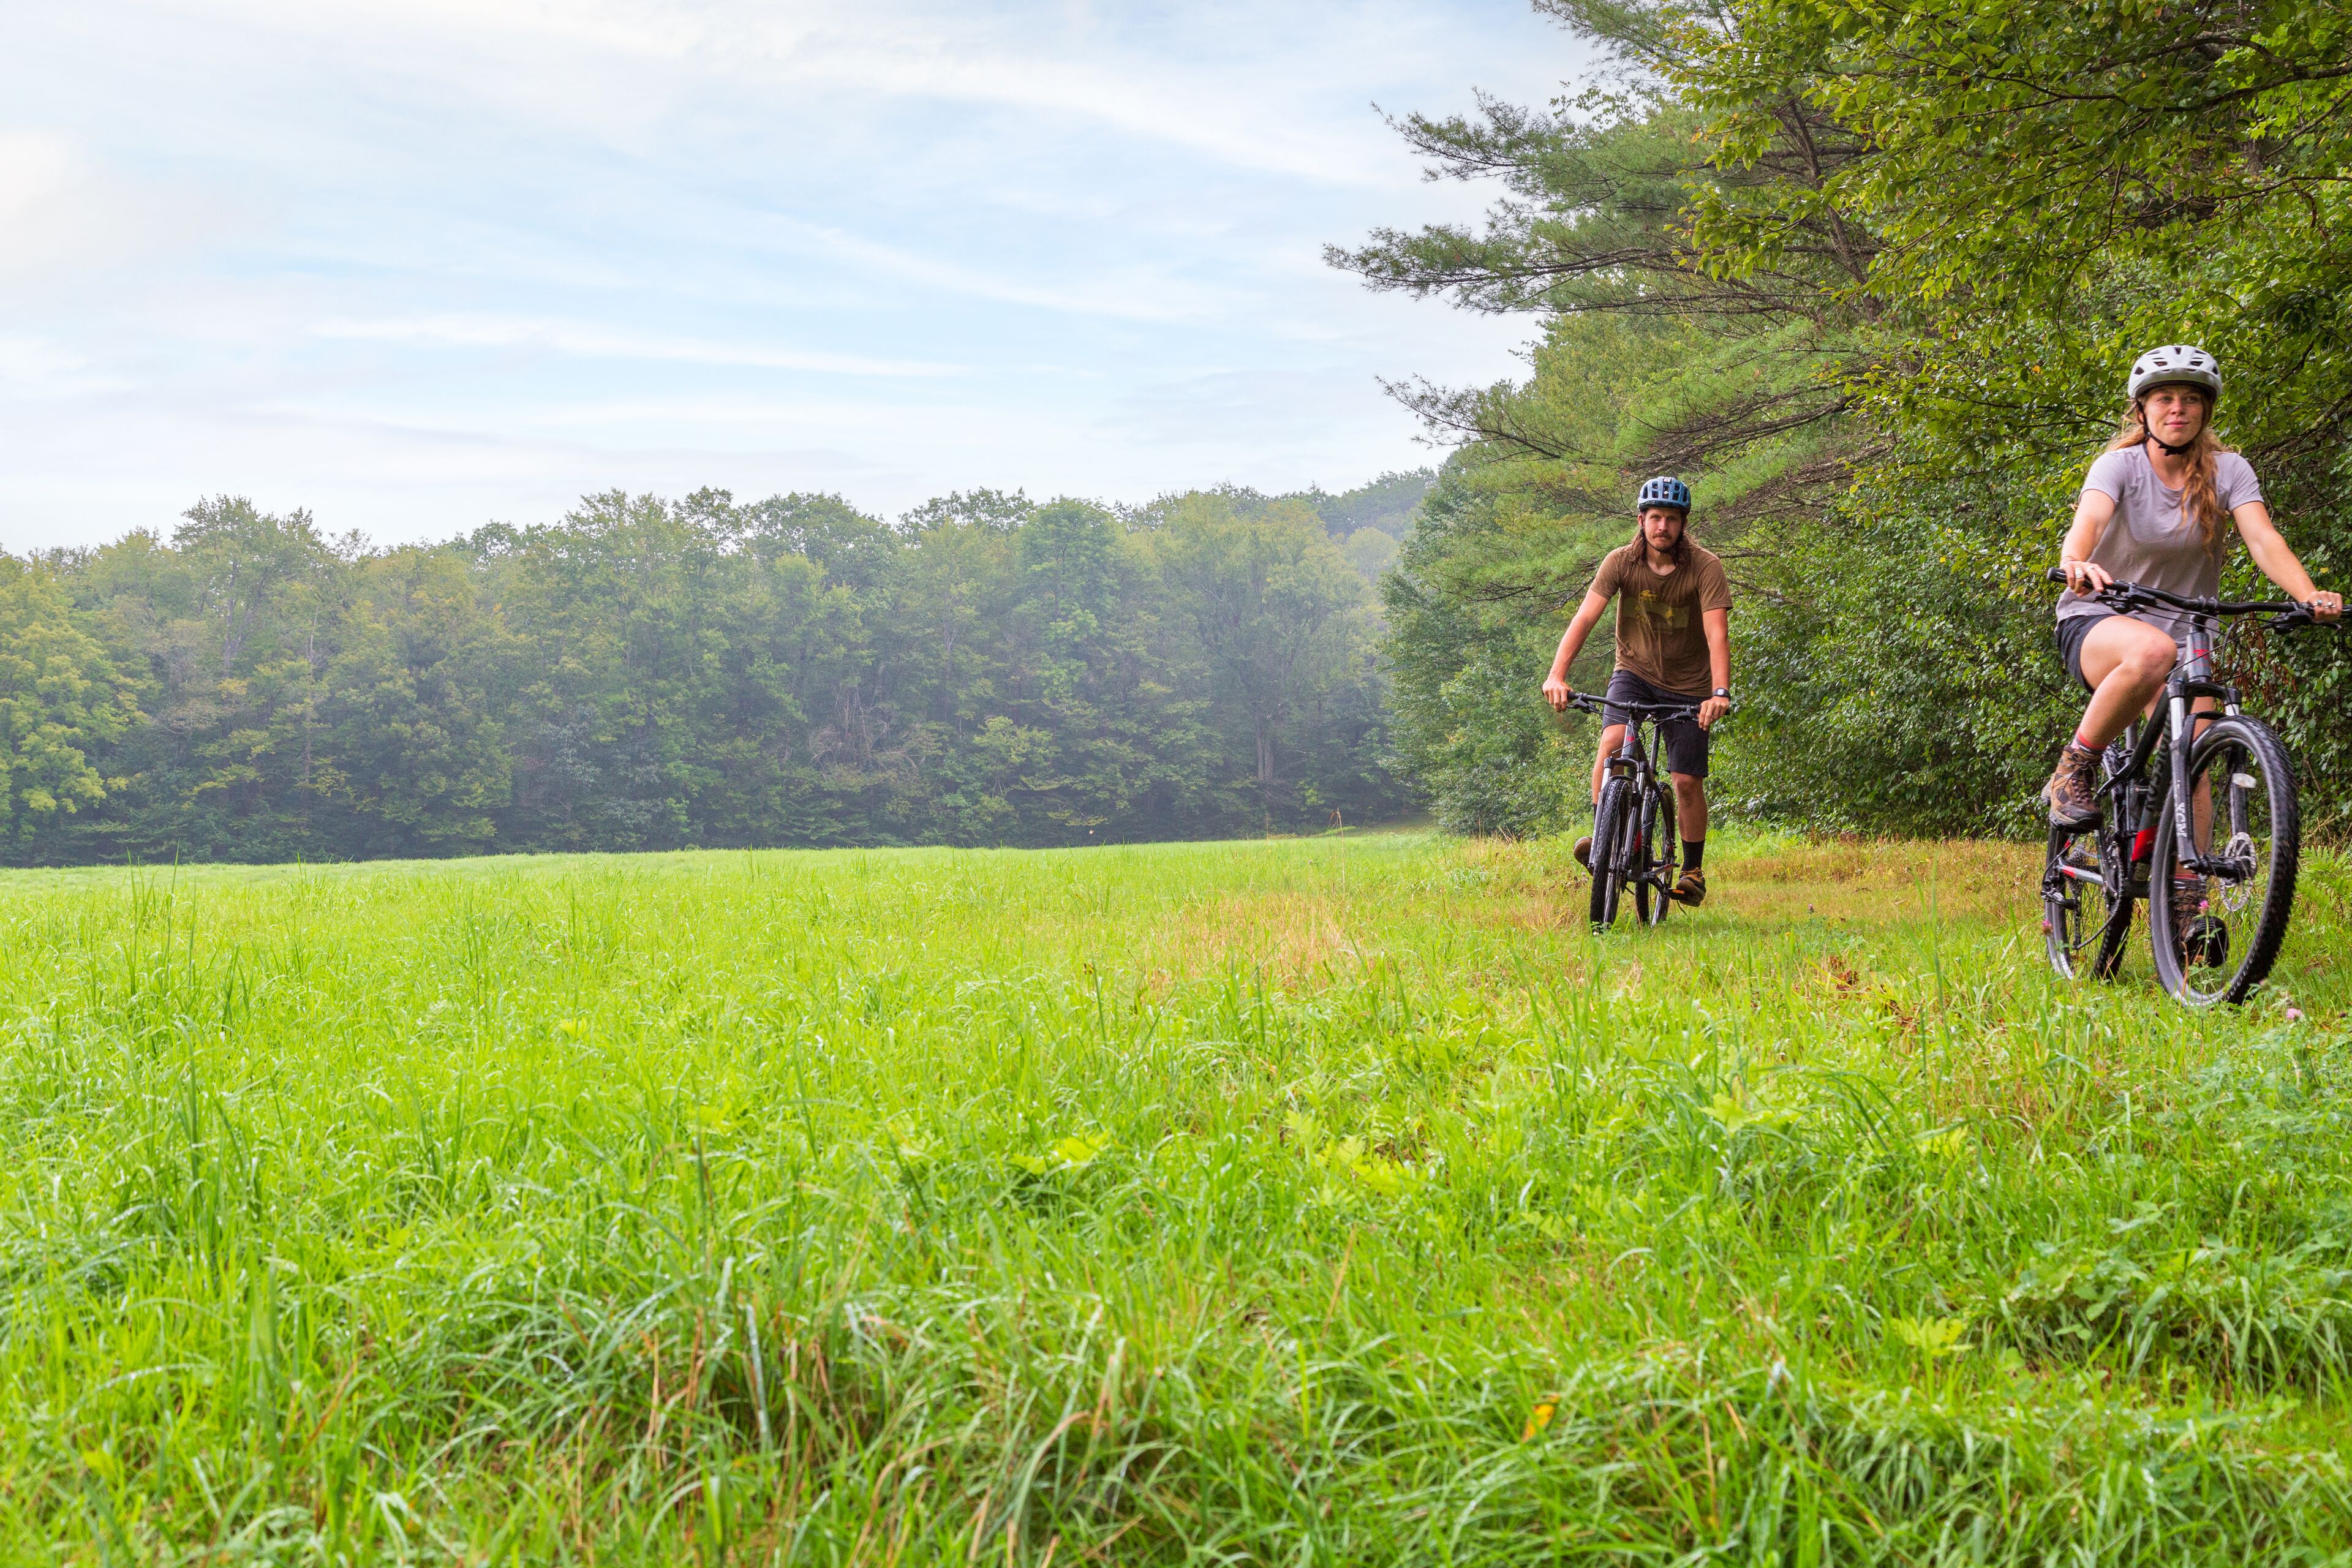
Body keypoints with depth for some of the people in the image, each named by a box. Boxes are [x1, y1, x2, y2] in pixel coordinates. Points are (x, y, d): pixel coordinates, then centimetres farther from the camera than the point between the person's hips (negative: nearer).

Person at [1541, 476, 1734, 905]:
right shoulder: (1621, 562, -15)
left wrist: (1720, 693, -44)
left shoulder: (1705, 567, -20)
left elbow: (1717, 633, -29)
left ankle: (1694, 870, 17)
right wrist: (1557, 675, -37)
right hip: (1634, 672, 1)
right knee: (1613, 743, -27)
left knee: (1687, 781, -2)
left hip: (1688, 684, -1)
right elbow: (1585, 617, -23)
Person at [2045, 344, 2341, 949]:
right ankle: (2075, 772, -21)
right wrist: (2077, 565, -54)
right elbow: (2087, 522, -30)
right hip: (2098, 624, -3)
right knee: (2152, 653, -39)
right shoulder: (2120, 465, -10)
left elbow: (2264, 540, -17)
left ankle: (2185, 900, -9)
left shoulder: (2228, 471, -2)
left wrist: (2310, 596, -36)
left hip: (2187, 627, 3)